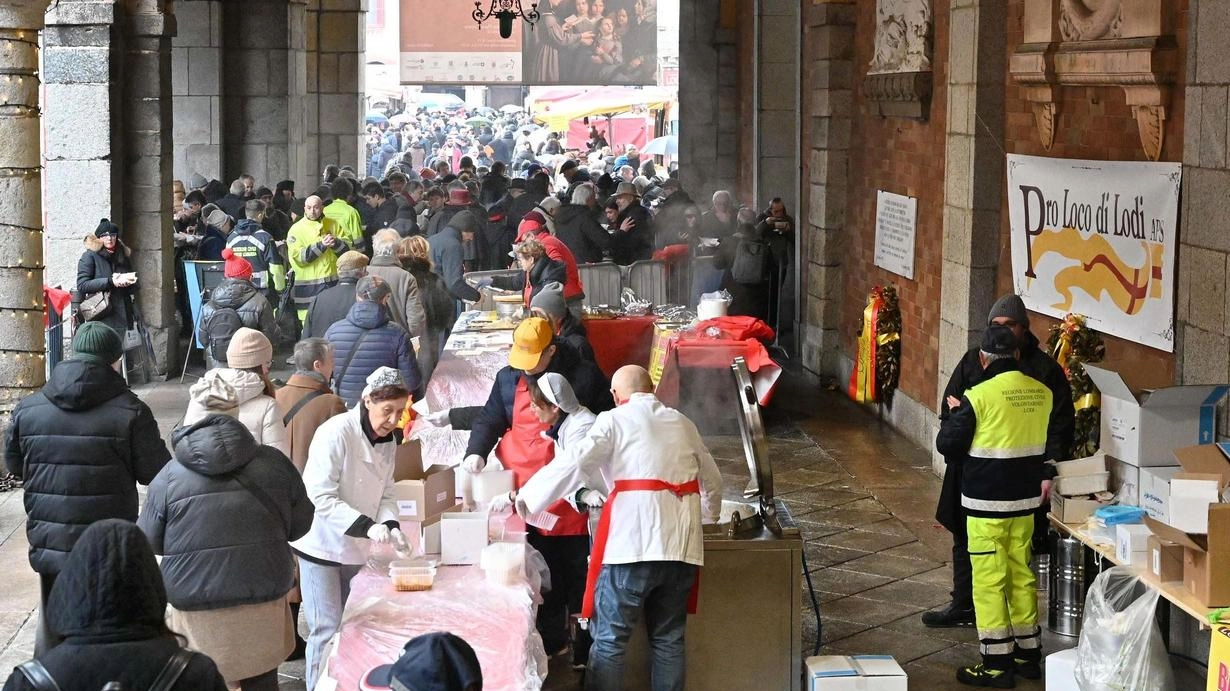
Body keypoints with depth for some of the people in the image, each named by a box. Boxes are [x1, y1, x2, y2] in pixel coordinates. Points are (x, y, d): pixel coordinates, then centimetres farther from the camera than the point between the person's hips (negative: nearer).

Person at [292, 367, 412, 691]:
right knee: (327, 631, -7)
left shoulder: (387, 441, 2)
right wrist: (367, 526, -31)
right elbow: (321, 497, -24)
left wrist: (391, 526, -11)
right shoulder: (335, 433, -22)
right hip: (321, 545, -7)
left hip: (355, 549, 7)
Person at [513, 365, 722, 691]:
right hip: (680, 542, 5)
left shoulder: (615, 421, 3)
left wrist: (527, 495, 1)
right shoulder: (682, 423, 20)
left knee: (609, 639, 0)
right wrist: (707, 514, 48)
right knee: (669, 639, 13)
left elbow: (574, 465, -8)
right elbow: (712, 481, 28)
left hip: (633, 541, -5)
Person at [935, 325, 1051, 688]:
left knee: (989, 580, 0)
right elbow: (1054, 443, 14)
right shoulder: (1042, 393, 1)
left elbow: (947, 444, -9)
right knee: (1022, 576, 16)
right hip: (1026, 499, 6)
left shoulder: (980, 396, -16)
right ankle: (1028, 654, 24)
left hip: (987, 502, -6)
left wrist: (954, 414, 8)